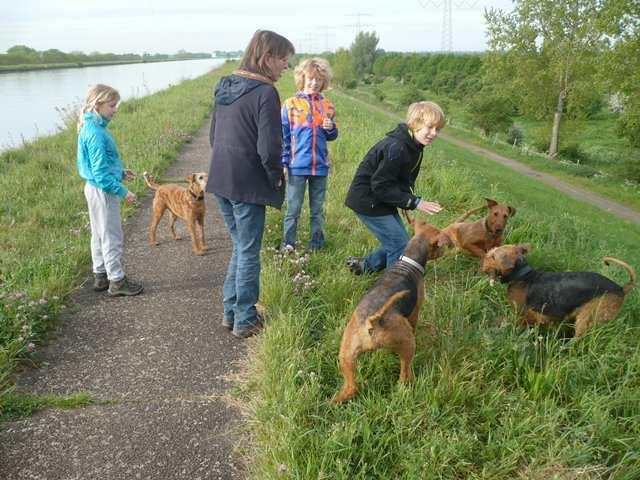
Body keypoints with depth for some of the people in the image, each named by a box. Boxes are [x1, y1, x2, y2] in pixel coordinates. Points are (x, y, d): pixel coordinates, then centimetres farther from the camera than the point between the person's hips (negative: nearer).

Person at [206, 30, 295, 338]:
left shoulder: (226, 87, 9)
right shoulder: (265, 93, -16)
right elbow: (269, 149, -20)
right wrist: (277, 177, -3)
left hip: (220, 180, 8)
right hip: (248, 185, -7)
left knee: (240, 247, 20)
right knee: (249, 253, 6)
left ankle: (230, 312, 29)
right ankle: (245, 321, 18)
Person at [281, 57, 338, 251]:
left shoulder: (327, 106, 7)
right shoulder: (291, 104, -1)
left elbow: (331, 136, 15)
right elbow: (283, 137, 0)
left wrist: (330, 129, -8)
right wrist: (283, 163, -5)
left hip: (320, 166, 3)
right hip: (297, 167, -2)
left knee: (317, 210, 12)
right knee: (293, 209, 5)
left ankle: (316, 245, 23)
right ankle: (288, 245, 16)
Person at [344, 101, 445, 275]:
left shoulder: (414, 146, 4)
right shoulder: (395, 147, -27)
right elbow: (381, 186, -26)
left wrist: (408, 201, -4)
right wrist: (414, 203, -24)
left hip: (382, 200, 10)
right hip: (368, 201, -10)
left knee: (397, 244, 13)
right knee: (401, 246, -8)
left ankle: (362, 265, 30)